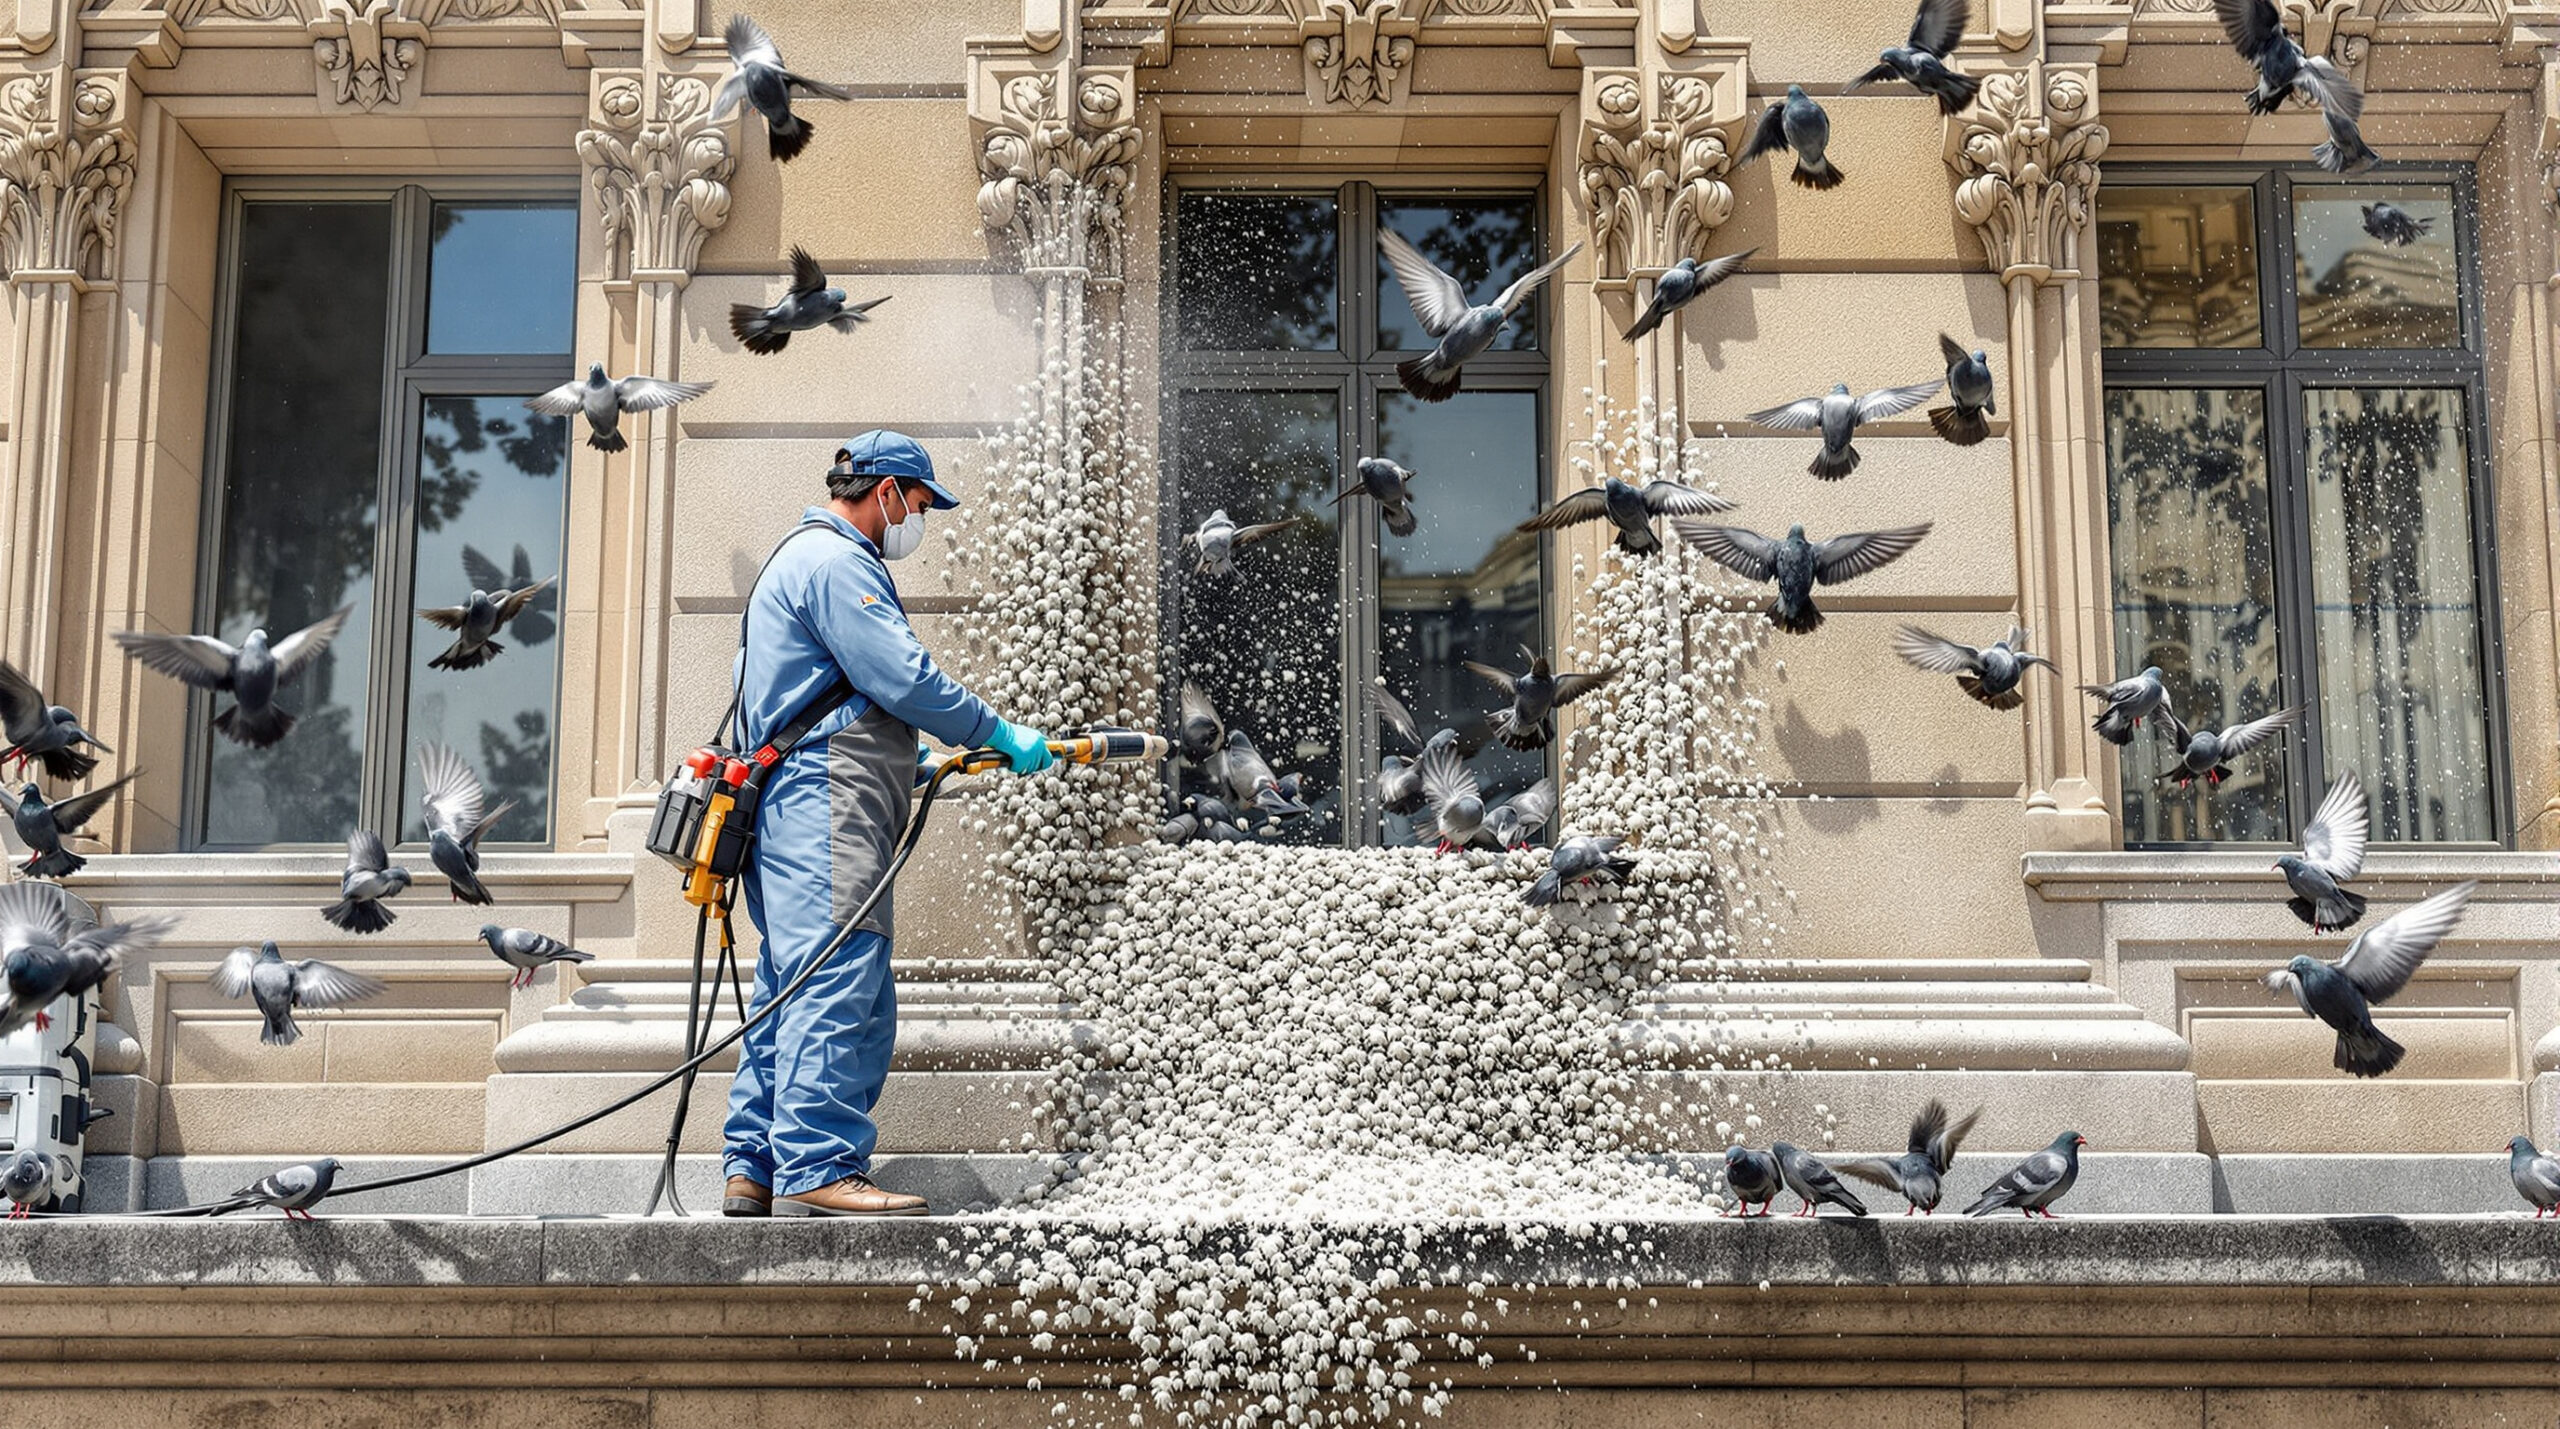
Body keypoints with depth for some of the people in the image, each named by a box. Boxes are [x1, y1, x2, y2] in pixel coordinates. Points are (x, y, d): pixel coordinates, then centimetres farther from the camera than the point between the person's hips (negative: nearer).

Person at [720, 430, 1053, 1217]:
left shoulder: (804, 558, 29)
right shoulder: (835, 561, -7)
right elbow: (905, 677, -15)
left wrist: (902, 758, 28)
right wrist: (999, 734, -6)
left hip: (793, 807, 11)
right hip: (824, 805, -11)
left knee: (793, 992, 9)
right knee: (839, 984, -15)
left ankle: (756, 1168, 9)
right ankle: (818, 1168, -18)